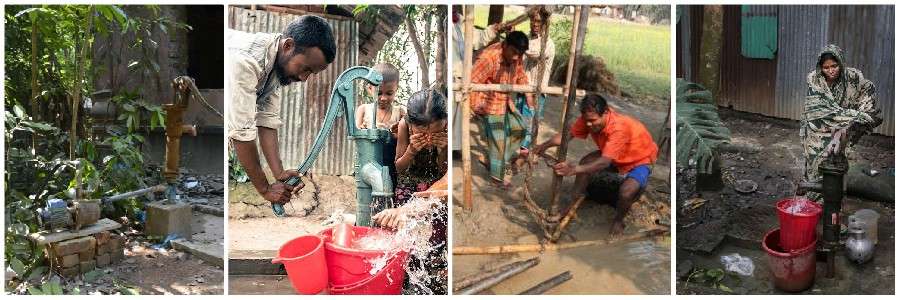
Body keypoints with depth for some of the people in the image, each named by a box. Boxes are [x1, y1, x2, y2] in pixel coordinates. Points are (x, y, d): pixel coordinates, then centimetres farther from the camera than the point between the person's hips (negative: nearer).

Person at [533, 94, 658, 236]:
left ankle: (619, 221, 0)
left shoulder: (619, 127, -39)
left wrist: (575, 169, -58)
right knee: (585, 162, -15)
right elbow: (568, 134, -15)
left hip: (639, 160, -7)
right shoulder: (589, 118, -20)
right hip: (614, 158, 7)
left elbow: (605, 162, -45)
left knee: (626, 192, -32)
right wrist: (546, 145, -34)